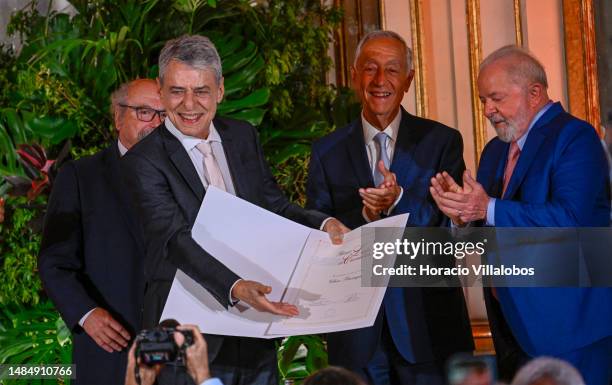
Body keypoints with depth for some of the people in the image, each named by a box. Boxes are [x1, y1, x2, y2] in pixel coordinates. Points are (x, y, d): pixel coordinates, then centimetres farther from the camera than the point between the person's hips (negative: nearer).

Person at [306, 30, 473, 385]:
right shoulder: (327, 152, 7)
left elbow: (450, 226, -5)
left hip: (428, 322, -1)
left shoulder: (441, 141, 2)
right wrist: (364, 214, -18)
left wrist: (399, 200, -22)